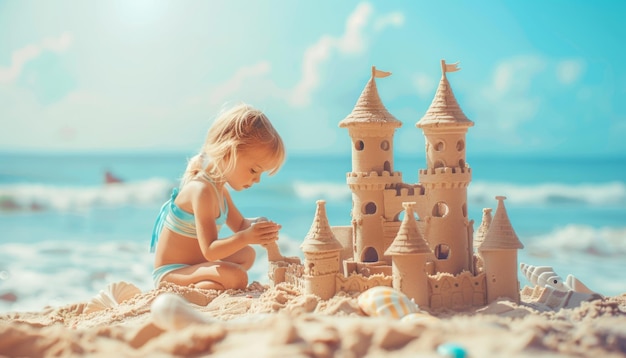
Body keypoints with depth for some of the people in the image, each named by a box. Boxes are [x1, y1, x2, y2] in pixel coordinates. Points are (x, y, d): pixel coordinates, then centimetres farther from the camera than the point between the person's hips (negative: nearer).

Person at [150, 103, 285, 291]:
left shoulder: (219, 187, 7)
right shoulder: (202, 191, -24)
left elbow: (239, 224, 19)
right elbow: (209, 251, -27)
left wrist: (255, 225, -4)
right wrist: (246, 237, -39)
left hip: (192, 266, 11)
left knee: (247, 254, 23)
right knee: (237, 277, -30)